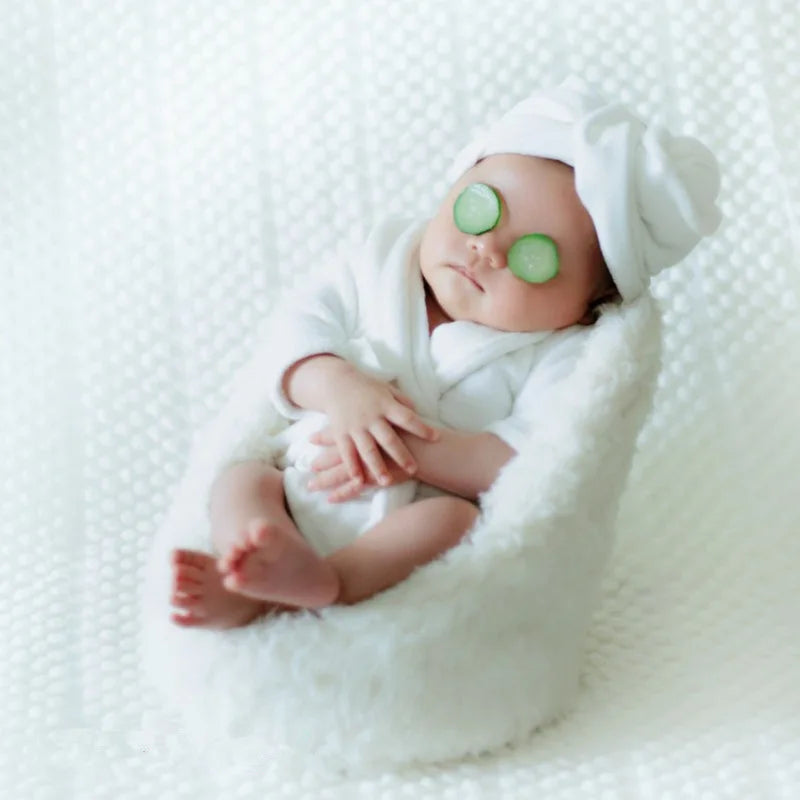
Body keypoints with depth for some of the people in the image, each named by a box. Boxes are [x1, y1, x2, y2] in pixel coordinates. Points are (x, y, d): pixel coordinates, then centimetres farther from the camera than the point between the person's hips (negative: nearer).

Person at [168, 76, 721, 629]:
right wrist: (339, 387, -19)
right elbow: (303, 324, 4)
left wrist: (412, 453, -26)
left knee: (452, 518, -33)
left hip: (416, 520, -4)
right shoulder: (386, 260, 10)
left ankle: (321, 583, -55)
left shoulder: (562, 357, -4)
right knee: (242, 479, -18)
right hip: (302, 489, 5)